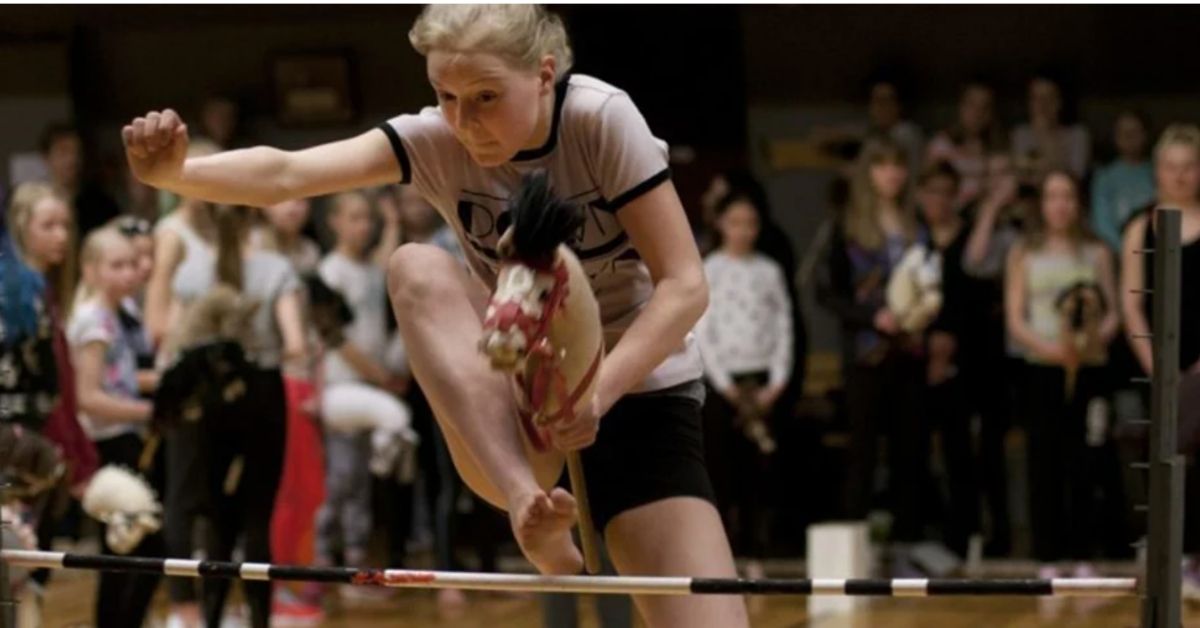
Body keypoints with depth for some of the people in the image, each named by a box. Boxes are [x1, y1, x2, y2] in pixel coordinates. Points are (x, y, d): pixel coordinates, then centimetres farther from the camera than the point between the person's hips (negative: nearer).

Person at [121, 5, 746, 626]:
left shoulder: (602, 119, -18)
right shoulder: (436, 140, -10)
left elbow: (684, 285, -19)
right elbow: (286, 174, -24)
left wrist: (598, 391, -34)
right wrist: (175, 173, -44)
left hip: (638, 394, -3)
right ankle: (530, 507, -39)